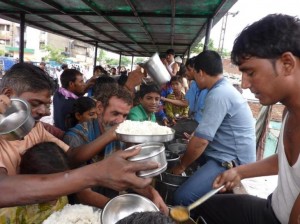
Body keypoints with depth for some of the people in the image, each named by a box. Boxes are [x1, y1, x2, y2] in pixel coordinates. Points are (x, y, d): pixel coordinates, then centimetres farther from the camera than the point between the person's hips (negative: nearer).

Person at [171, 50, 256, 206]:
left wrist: (181, 166, -8)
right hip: (229, 155, 11)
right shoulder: (224, 88, 12)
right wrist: (194, 138, 28)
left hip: (231, 161, -11)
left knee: (182, 197, -23)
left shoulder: (218, 94, -21)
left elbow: (201, 141, -22)